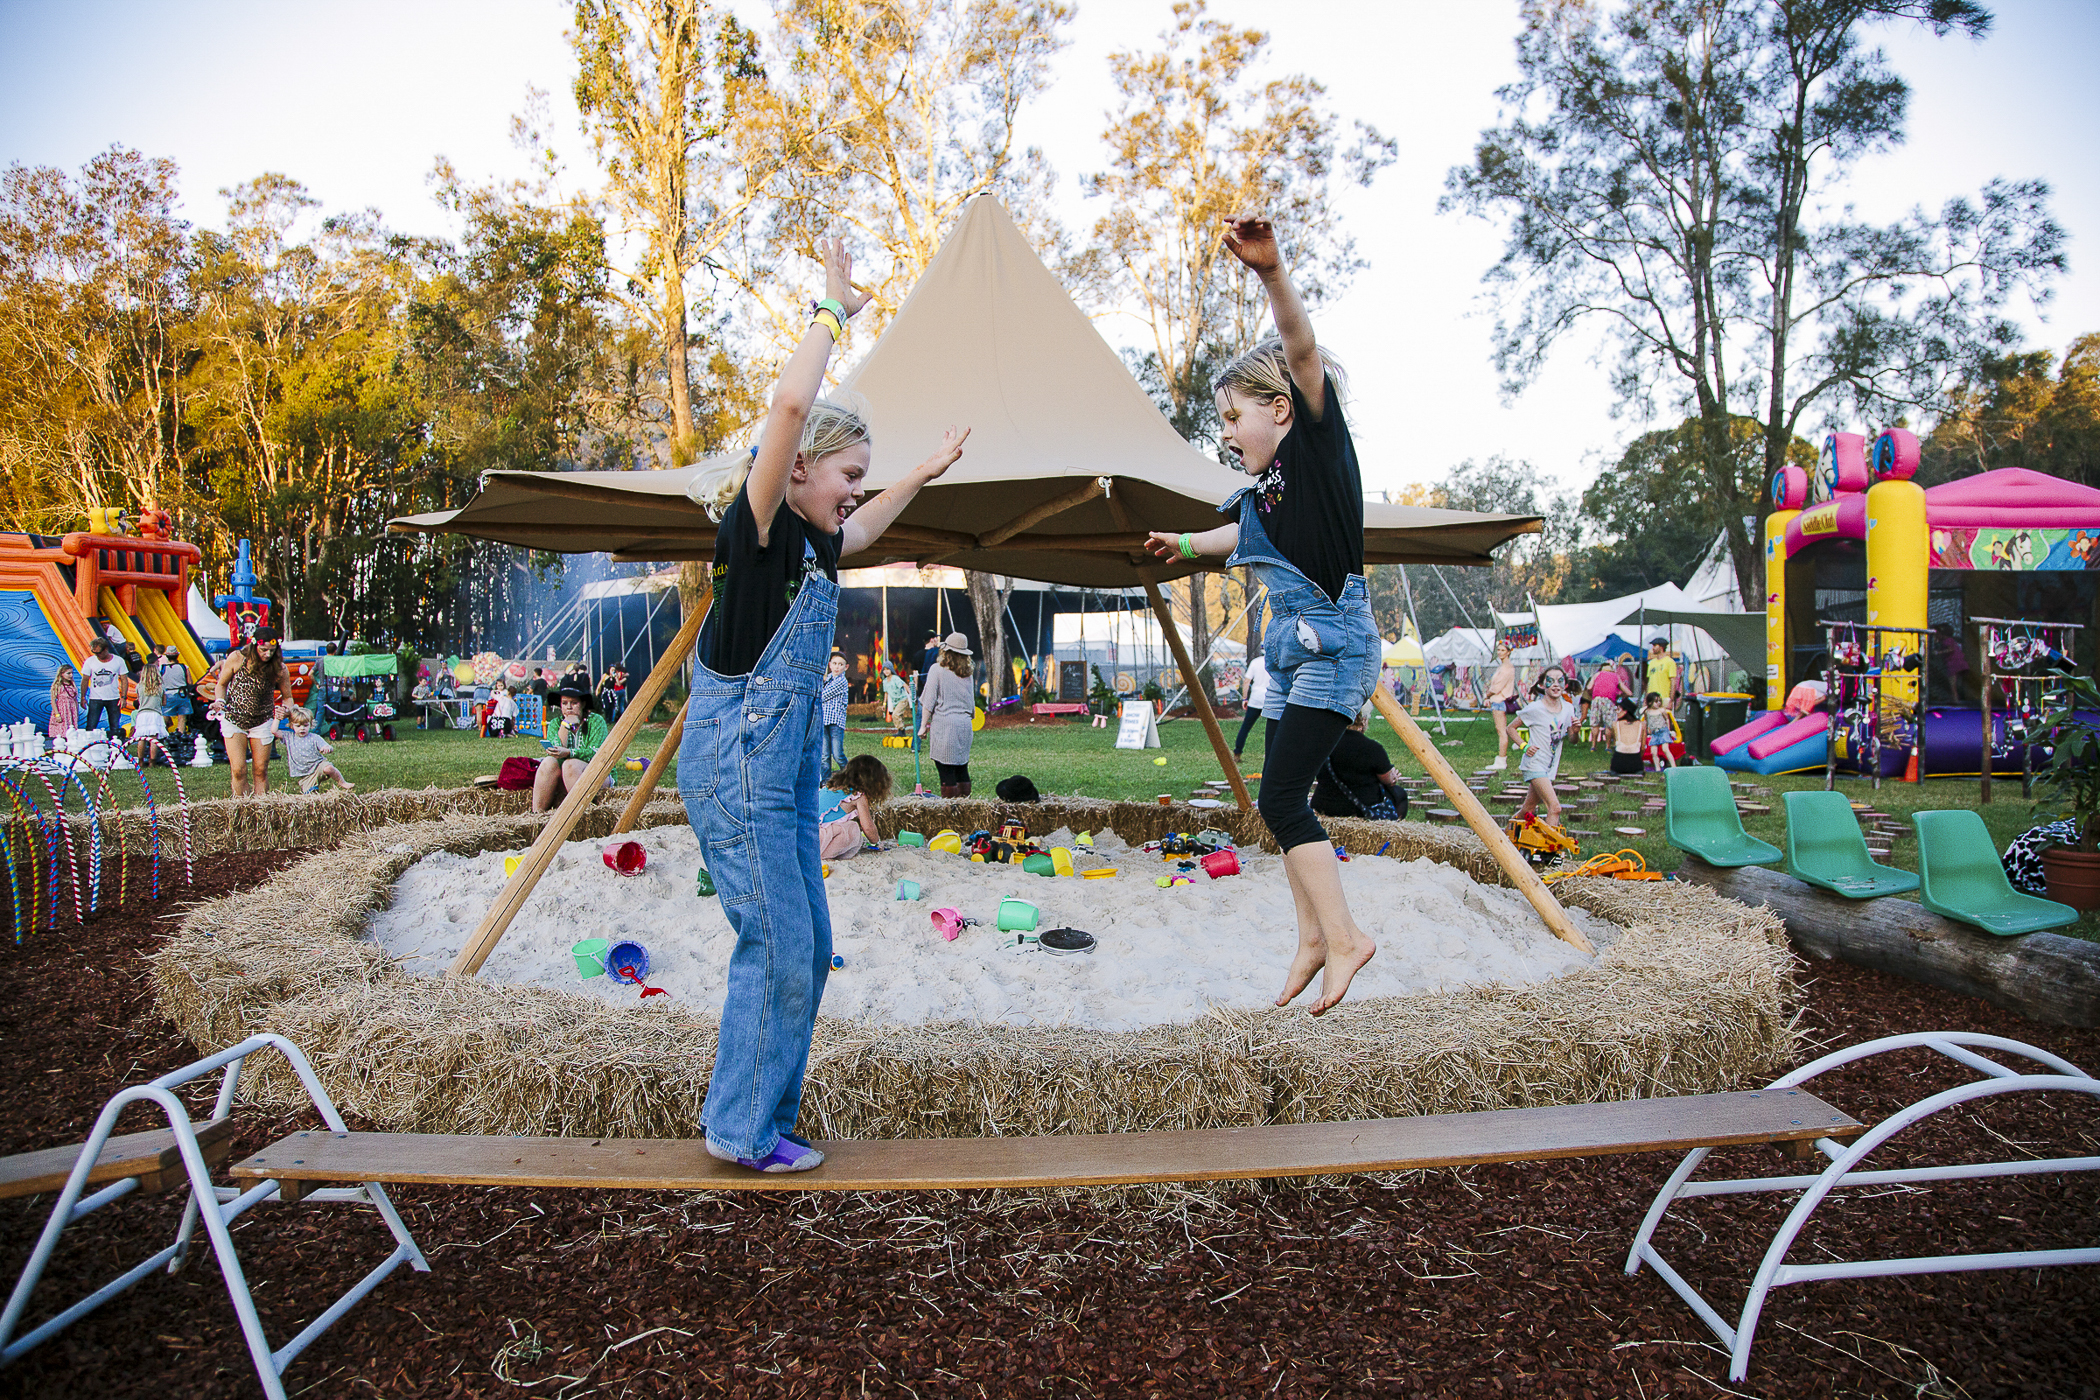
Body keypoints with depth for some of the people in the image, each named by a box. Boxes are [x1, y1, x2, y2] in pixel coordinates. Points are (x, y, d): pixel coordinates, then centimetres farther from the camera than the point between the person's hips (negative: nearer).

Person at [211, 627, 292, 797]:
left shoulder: (280, 669, -15)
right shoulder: (236, 658, -15)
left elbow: (287, 697, -2)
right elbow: (222, 684, 1)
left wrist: (284, 710, -24)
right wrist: (220, 701, -19)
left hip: (262, 723, 0)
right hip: (233, 720, 0)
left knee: (260, 771, 3)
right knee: (239, 770, -6)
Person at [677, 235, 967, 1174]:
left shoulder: (810, 543, 12)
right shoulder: (756, 527, -13)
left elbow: (860, 533, 38)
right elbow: (790, 407, -27)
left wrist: (920, 478, 38)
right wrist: (834, 310, -16)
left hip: (788, 760, 9)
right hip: (736, 759, -9)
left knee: (804, 948, 11)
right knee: (778, 947, -5)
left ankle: (764, 1124, 23)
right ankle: (741, 1130, 11)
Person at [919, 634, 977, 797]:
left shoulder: (937, 669, -3)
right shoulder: (966, 673, 12)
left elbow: (929, 701, -5)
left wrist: (923, 725, -1)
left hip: (944, 724, -5)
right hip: (964, 724, 5)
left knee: (946, 771, -4)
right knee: (962, 769, 11)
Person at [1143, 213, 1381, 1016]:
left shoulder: (1318, 445, -8)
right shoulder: (1261, 488, 14)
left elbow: (1303, 349, -26)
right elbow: (1244, 535, 37)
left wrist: (1271, 273, -41)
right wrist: (1185, 545, 52)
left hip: (1333, 641, -9)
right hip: (1291, 647, 9)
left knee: (1281, 796, -13)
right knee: (1285, 798, 9)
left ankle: (1344, 935, -5)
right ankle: (1313, 936, 18)